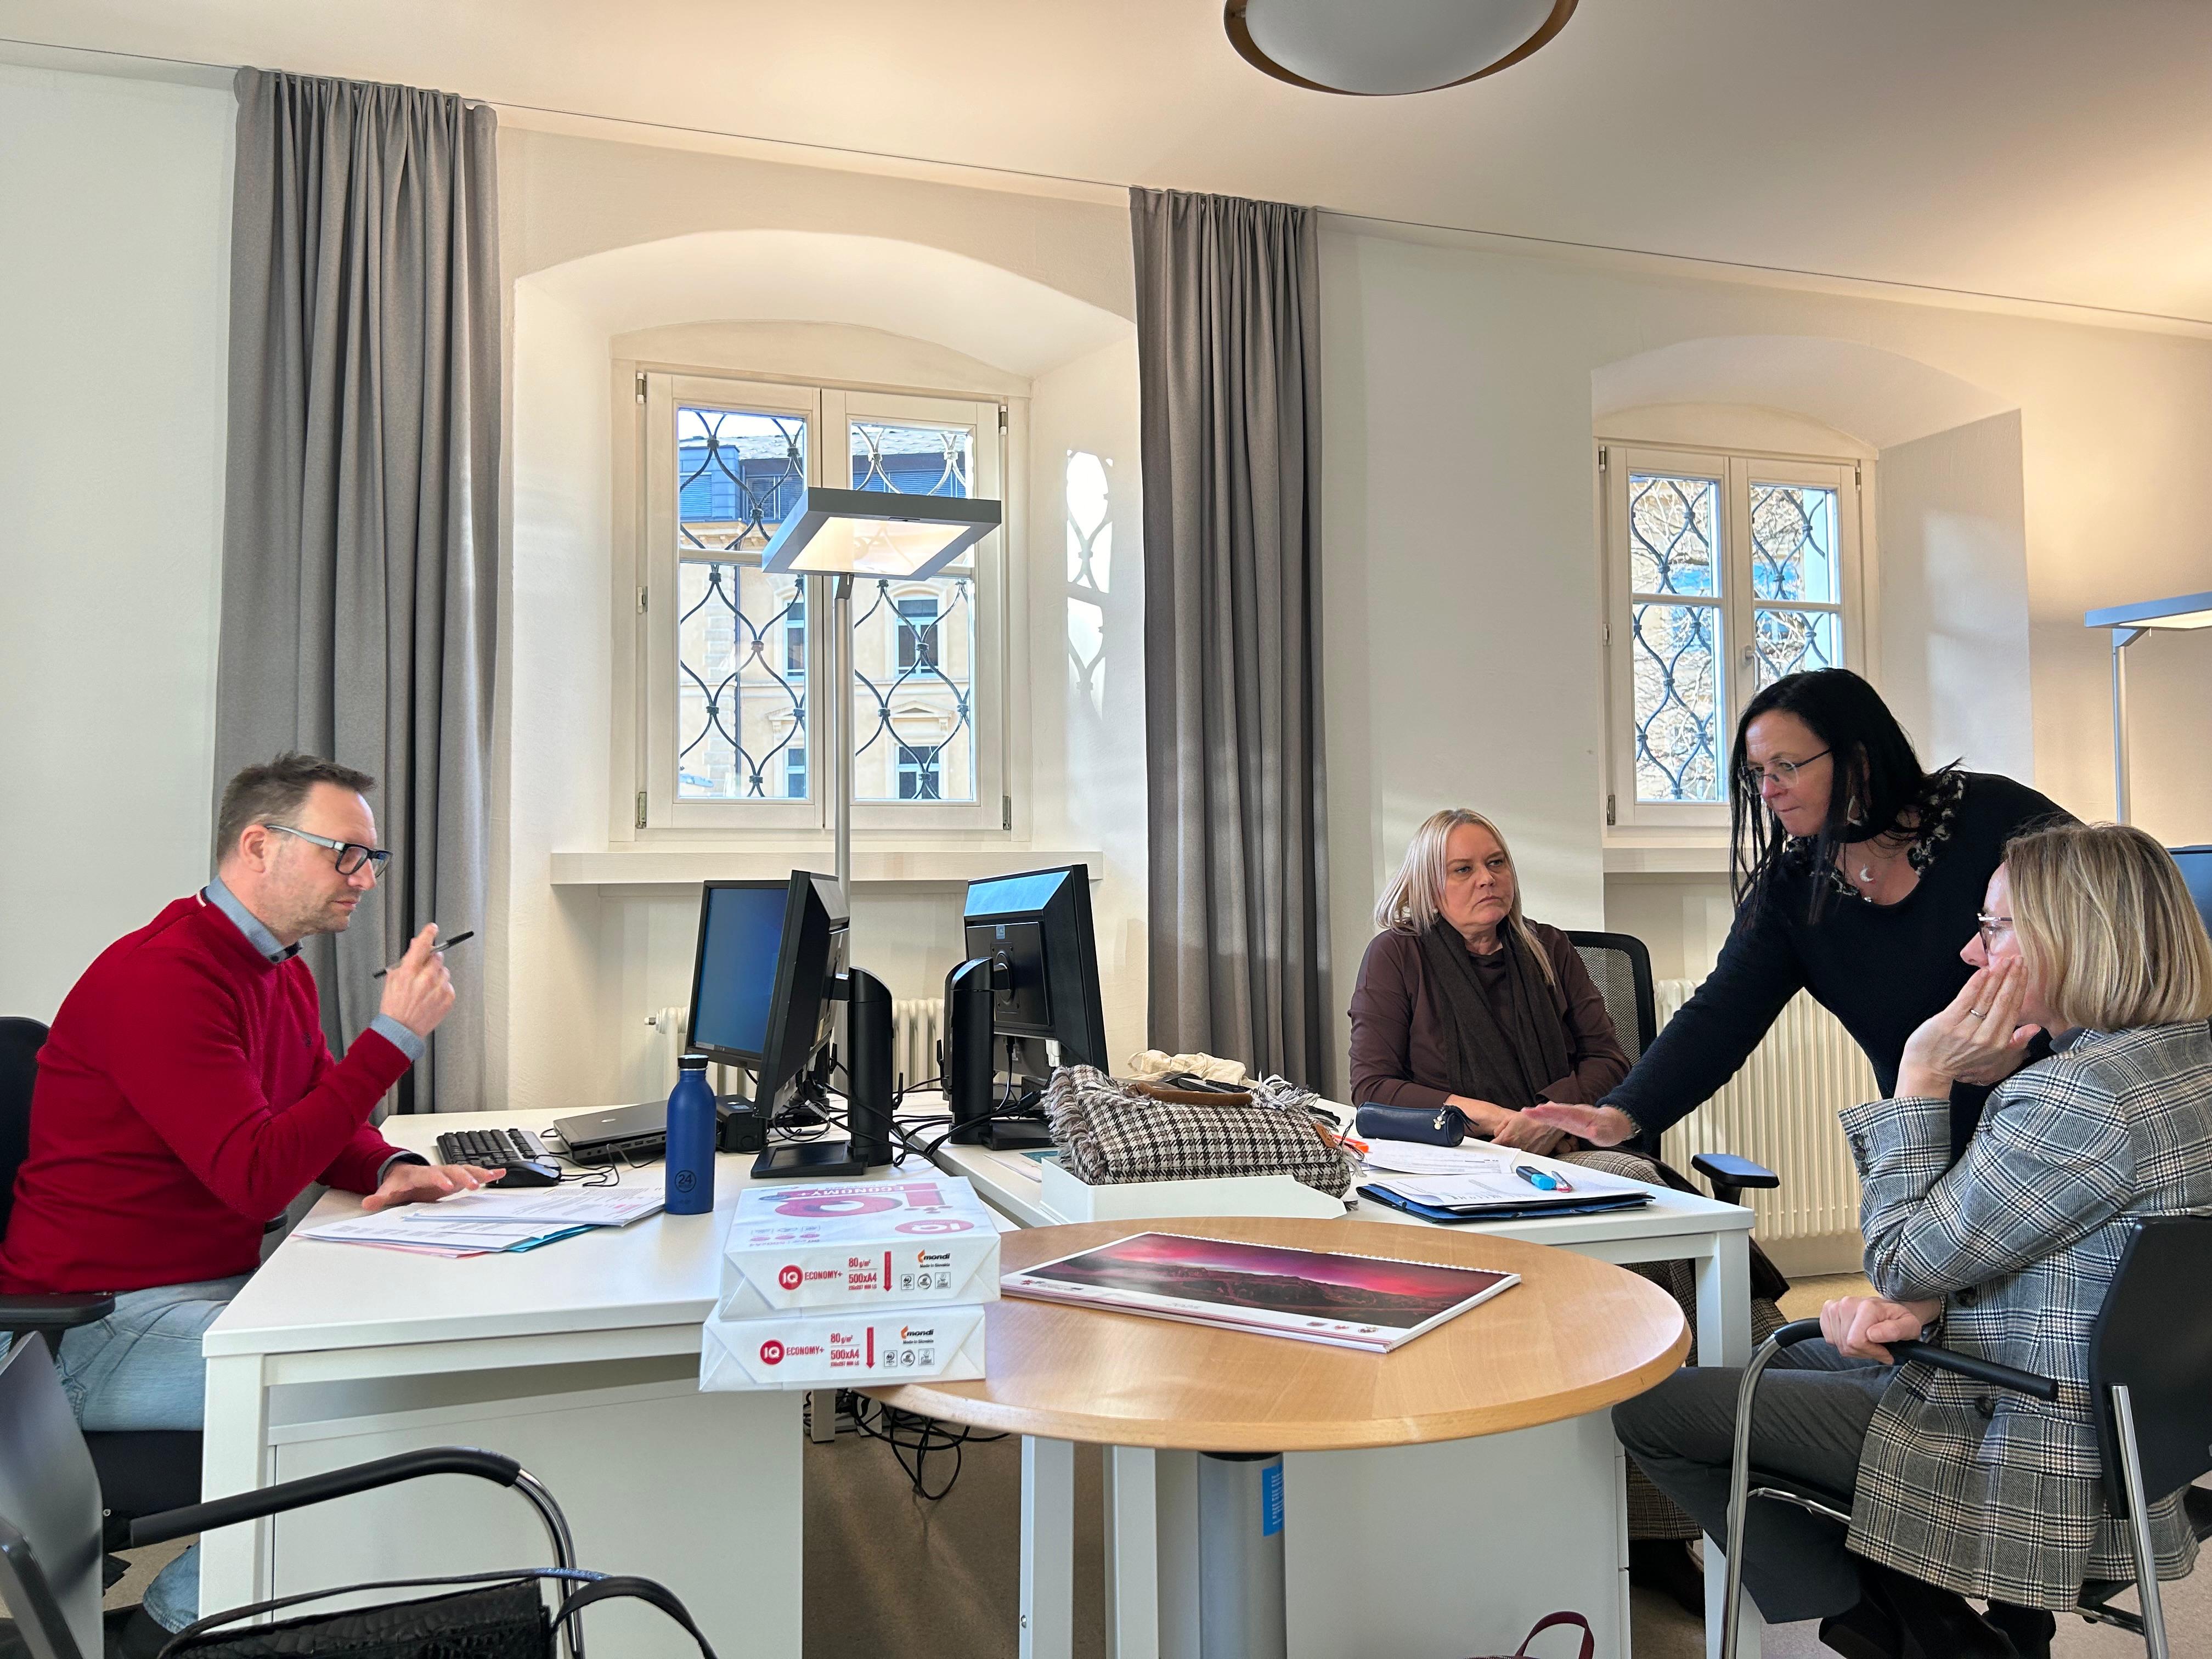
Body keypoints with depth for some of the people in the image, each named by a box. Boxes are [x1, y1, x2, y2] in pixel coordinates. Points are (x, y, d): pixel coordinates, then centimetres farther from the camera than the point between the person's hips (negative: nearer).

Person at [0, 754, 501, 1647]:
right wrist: (395, 1035, -26)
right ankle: (180, 1618, -3)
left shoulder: (283, 972, 9)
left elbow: (320, 1124, 18)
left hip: (216, 1286, 9)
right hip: (102, 1321, -9)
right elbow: (257, 1179, -27)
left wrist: (393, 1170, -5)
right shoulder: (160, 978, -21)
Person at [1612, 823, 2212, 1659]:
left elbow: (1903, 1263, -19)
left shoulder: (2081, 1097, -29)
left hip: (2034, 1461, -10)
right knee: (1775, 1364, 27)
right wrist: (1926, 1304, -6)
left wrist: (1922, 1078, -15)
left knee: (1650, 1407, -3)